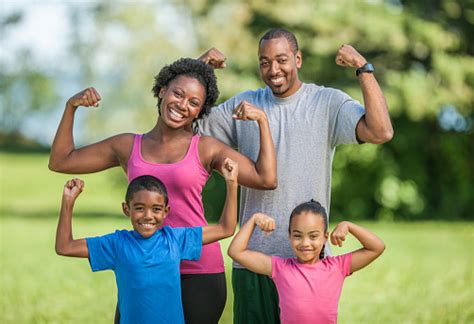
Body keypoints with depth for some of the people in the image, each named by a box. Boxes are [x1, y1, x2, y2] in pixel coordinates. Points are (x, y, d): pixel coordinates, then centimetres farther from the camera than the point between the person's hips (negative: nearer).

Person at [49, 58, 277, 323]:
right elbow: (60, 161, 18)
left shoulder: (206, 149, 4)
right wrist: (71, 107, 10)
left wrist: (262, 120, -5)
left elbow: (266, 179, -4)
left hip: (198, 272, -2)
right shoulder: (129, 147, 11)